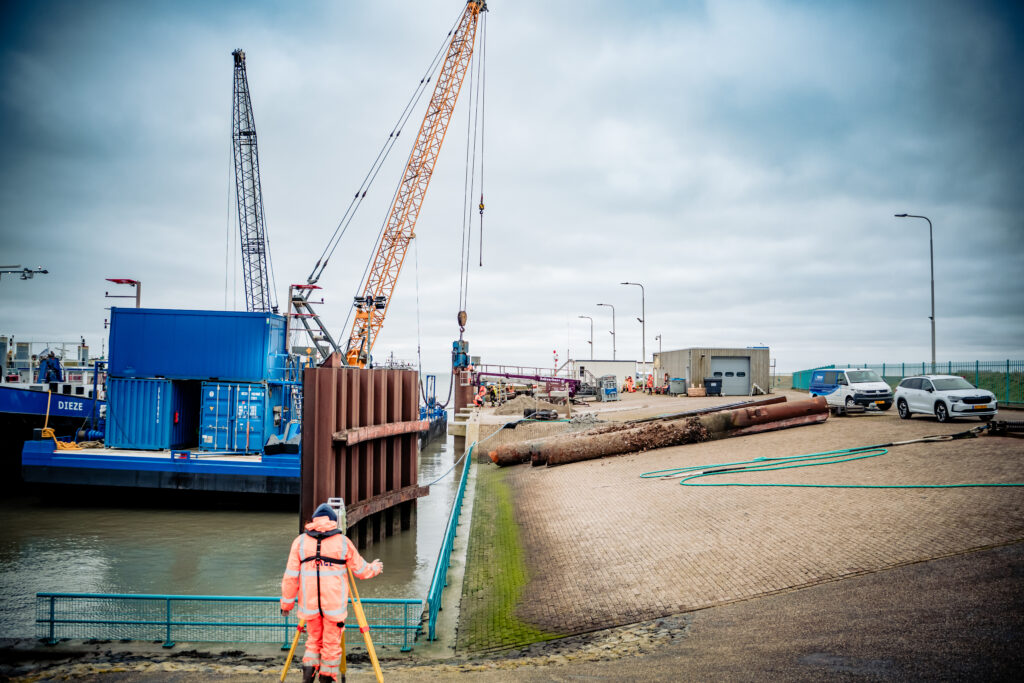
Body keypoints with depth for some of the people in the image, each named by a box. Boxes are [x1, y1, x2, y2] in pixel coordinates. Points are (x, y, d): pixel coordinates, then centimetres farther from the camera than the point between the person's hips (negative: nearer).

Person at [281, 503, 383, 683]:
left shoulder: (300, 541, 2)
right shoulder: (343, 542, -2)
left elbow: (290, 577, 1)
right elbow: (361, 570, 7)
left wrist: (287, 602, 12)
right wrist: (375, 568, 27)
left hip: (309, 604, 2)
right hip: (335, 604, -2)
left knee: (314, 640, 20)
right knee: (331, 644, 10)